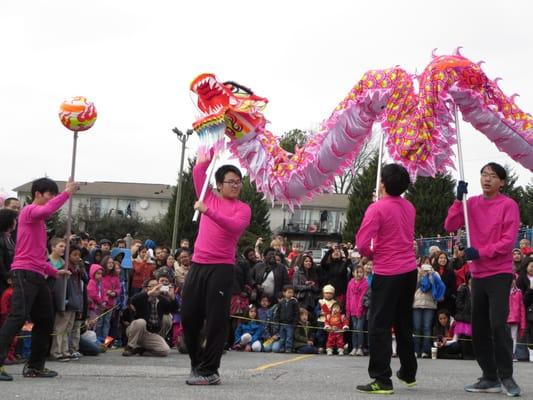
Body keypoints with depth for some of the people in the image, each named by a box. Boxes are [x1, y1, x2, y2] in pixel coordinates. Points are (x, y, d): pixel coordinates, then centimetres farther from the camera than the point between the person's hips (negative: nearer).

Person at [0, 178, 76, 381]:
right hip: (25, 273, -10)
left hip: (37, 276, 10)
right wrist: (67, 192, -20)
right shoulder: (29, 210, -3)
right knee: (18, 316, -19)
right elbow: (47, 210, -29)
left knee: (46, 320, 11)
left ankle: (35, 366, 17)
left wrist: (55, 272, 25)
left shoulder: (39, 220, 24)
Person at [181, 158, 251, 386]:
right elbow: (198, 171, 10)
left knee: (216, 320, -5)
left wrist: (207, 211, -26)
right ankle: (197, 364, 23)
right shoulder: (209, 198, 13)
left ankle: (209, 371, -2)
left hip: (222, 269, -5)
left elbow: (235, 226, -20)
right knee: (188, 316, 7)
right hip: (197, 265, 5)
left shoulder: (242, 208, 0)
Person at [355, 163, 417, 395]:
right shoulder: (409, 208, 8)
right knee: (404, 324, 19)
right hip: (409, 271, 7)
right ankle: (409, 373, 30)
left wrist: (370, 254, 2)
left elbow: (361, 243, -18)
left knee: (379, 326, -3)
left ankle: (382, 380, -6)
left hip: (387, 274, -7)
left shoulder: (377, 208, -13)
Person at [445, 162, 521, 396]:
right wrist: (458, 199, -9)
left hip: (500, 273, -6)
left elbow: (509, 241, -11)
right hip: (478, 274, 6)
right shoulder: (472, 203, 8)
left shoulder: (508, 205, -6)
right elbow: (450, 227, 0)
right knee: (479, 328, 7)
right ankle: (490, 377, 17)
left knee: (498, 323, -17)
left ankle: (506, 376, -5)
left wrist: (481, 252, -20)